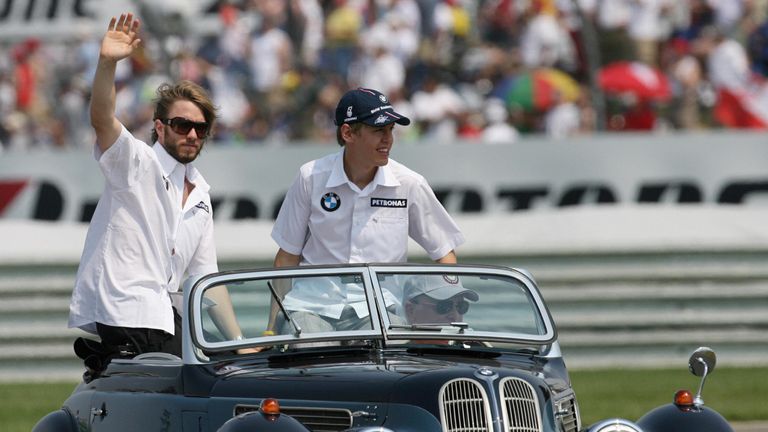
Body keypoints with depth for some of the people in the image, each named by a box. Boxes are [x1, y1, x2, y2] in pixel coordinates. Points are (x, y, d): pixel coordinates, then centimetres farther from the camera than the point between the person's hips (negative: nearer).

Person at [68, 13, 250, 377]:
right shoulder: (135, 162, 1)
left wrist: (239, 343, 17)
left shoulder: (200, 196, 21)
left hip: (161, 325, 8)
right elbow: (101, 119, -20)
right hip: (113, 318, -8)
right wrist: (107, 63, -36)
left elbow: (207, 277, 24)